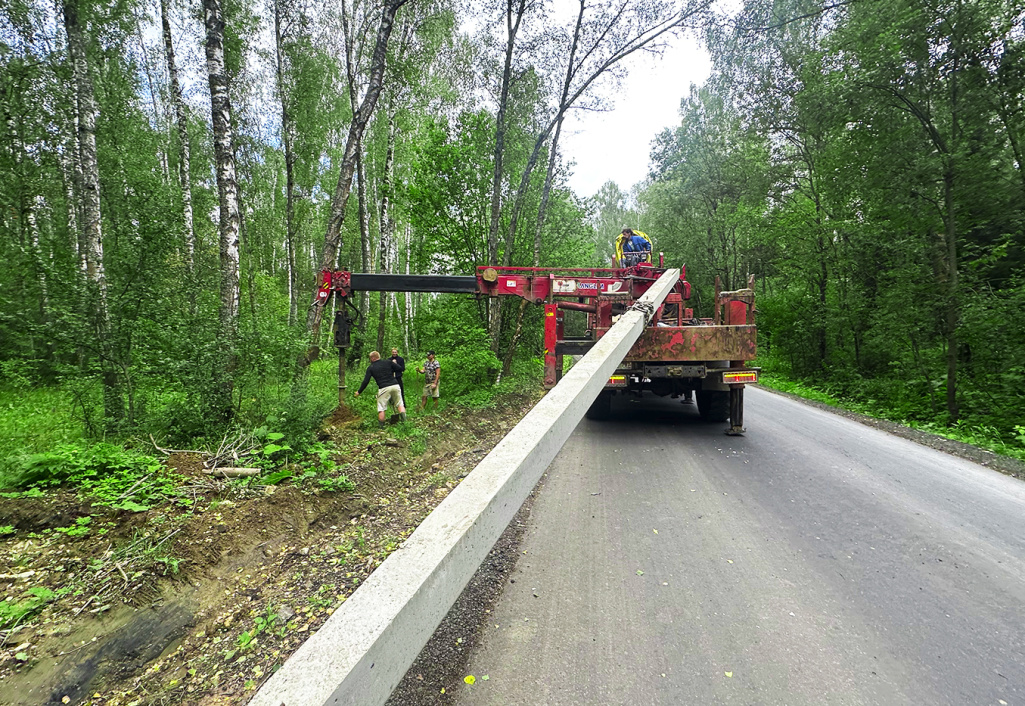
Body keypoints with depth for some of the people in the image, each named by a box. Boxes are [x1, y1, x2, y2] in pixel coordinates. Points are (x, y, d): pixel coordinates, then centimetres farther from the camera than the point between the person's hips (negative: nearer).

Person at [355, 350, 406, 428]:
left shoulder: (370, 368, 8)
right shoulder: (388, 362, 12)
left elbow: (365, 382, 5)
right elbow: (399, 369, 12)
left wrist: (359, 392, 15)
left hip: (384, 388, -2)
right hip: (395, 386, 2)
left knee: (381, 409, 7)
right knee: (400, 404, 12)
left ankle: (381, 426, 9)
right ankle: (404, 421, -2)